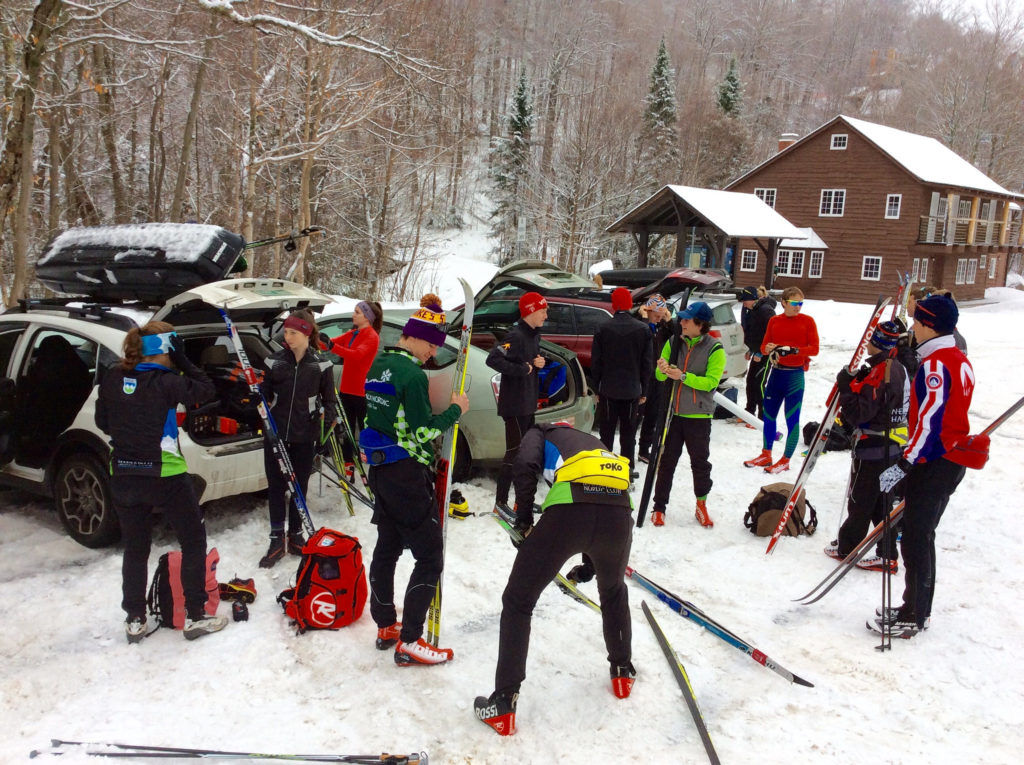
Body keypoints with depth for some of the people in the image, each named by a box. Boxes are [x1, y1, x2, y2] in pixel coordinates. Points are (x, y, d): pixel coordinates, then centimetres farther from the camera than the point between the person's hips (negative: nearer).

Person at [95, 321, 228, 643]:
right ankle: (195, 617, 13)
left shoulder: (112, 379, 0)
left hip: (122, 477, 5)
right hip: (165, 476, -5)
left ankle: (135, 621, 24)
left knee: (135, 549, 18)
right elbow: (206, 390, -9)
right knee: (194, 541, 10)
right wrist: (182, 361, -8)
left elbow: (102, 421, 10)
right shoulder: (166, 382, -17)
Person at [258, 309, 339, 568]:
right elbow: (264, 394, 6)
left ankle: (295, 536, 25)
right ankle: (277, 540, 16)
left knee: (299, 487, 10)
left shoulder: (321, 365, -1)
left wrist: (330, 416, -11)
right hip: (275, 434, 1)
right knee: (276, 486, 5)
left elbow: (329, 399, 4)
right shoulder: (274, 361, 1)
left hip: (304, 437, -1)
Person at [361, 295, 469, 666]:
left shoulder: (378, 366, 9)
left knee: (387, 546, 18)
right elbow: (422, 433, -19)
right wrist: (455, 410, -7)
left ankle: (385, 626, 28)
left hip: (379, 468, 10)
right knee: (430, 556, -3)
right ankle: (409, 641, -4)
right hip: (407, 475, -10)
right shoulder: (412, 374, -19)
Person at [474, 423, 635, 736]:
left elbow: (525, 464, 3)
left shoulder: (540, 433, 28)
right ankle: (622, 672, 46)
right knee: (613, 591, 37)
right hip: (619, 511, 4)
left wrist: (524, 516, 14)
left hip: (568, 510, -4)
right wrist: (591, 562, 52)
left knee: (517, 602, 13)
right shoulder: (595, 443, 40)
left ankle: (503, 704, 13)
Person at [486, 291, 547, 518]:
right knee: (514, 452, -6)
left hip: (528, 403, 10)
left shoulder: (534, 335, 11)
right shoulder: (516, 336, -19)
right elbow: (493, 359, -29)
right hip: (514, 405, -10)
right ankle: (500, 501, 2)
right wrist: (522, 369, -24)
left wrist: (539, 363, 1)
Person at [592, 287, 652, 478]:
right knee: (628, 432, 9)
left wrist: (596, 388, 7)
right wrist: (643, 390, 9)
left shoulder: (603, 329, -6)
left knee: (607, 431, 9)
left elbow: (595, 362, -2)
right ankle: (628, 468, 12)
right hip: (632, 390, 1)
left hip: (608, 390, -1)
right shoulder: (643, 330, -3)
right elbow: (647, 363, 1)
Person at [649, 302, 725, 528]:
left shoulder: (714, 349, -7)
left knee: (700, 462, 8)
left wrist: (683, 376, -25)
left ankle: (701, 505, 26)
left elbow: (711, 381, -15)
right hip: (672, 412, 3)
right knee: (666, 461, 8)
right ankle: (659, 507, 16)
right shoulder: (674, 343, 4)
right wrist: (663, 370, -19)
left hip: (698, 415, -3)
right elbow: (659, 376, 5)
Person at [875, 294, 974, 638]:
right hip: (952, 460, 10)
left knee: (916, 539, -1)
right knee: (921, 535, 17)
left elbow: (929, 422, -25)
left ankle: (914, 617, 7)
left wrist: (904, 466, -25)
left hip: (933, 463, -10)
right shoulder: (960, 360, 11)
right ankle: (917, 609, 27)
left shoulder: (936, 364, -19)